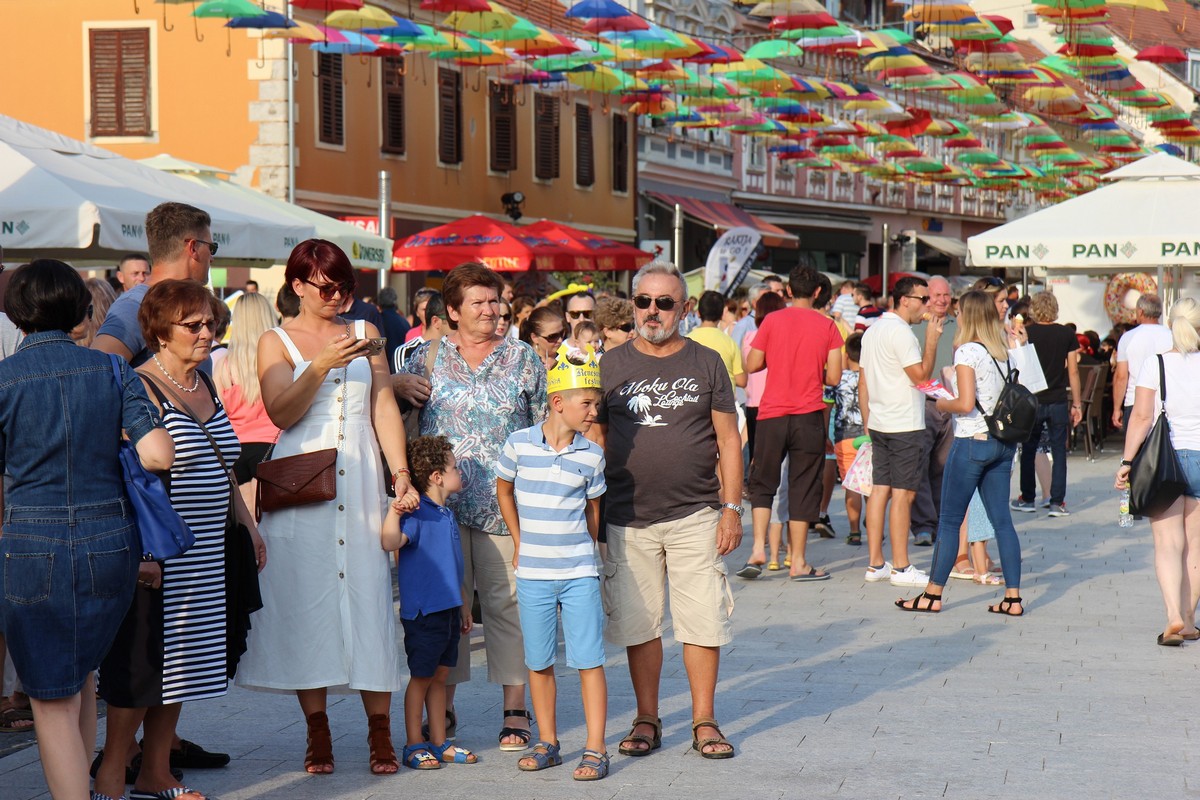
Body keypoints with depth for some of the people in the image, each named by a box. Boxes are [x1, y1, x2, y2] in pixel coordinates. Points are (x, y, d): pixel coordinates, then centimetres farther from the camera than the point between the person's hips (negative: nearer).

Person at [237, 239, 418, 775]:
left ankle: (380, 731, 1)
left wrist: (401, 475, 0)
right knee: (307, 597, -3)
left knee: (368, 592, -3)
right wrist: (322, 365, -18)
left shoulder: (364, 334, 14)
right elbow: (281, 413, -8)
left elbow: (385, 409, 9)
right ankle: (317, 731, 4)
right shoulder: (276, 342, 6)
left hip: (360, 480, 2)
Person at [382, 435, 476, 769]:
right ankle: (414, 745, 11)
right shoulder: (417, 513, -14)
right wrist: (393, 512, -41)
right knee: (421, 677, 1)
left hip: (447, 611, 8)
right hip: (423, 612, -8)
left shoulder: (446, 515, 14)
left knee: (440, 676, 14)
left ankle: (439, 742, 21)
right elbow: (390, 542, -30)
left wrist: (463, 605, 25)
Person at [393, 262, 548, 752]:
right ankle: (442, 706, 14)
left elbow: (545, 428, 9)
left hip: (504, 503, -1)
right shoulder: (428, 356, 9)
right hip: (441, 500, 1)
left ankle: (515, 707, 5)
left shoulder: (523, 358, 7)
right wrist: (400, 385, -6)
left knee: (505, 601, -1)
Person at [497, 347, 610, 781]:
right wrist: (520, 546, 11)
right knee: (539, 662, 9)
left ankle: (595, 749, 1)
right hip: (533, 574, 0)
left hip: (579, 574, 0)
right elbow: (504, 491, 12)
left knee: (589, 659, -3)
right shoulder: (519, 445, -4)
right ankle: (547, 743, 21)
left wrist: (583, 552, 9)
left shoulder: (591, 455, 0)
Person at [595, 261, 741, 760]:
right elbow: (596, 437, 10)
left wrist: (732, 507, -2)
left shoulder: (706, 364, 5)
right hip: (628, 520, 1)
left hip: (695, 516, -1)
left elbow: (728, 440, 6)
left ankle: (704, 722, 9)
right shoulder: (612, 365, 7)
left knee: (702, 621, -1)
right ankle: (647, 721, 17)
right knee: (638, 623, 6)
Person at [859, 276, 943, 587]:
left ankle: (875, 564, 11)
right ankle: (901, 568, -4)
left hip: (878, 424, 9)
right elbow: (921, 375, -18)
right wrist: (931, 340, -14)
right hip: (905, 426, -9)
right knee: (903, 494, -6)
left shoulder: (873, 330, 14)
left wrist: (867, 420, 22)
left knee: (879, 490, 9)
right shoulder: (900, 332, -15)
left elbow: (863, 381, 18)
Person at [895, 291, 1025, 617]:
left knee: (950, 520, 1)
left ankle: (933, 594, 5)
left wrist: (943, 404, -1)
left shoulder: (967, 351, -12)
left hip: (972, 442, -7)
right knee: (1002, 520, 7)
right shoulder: (1004, 352, 9)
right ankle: (1013, 597, 5)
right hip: (1003, 442, 7)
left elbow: (966, 404, -19)